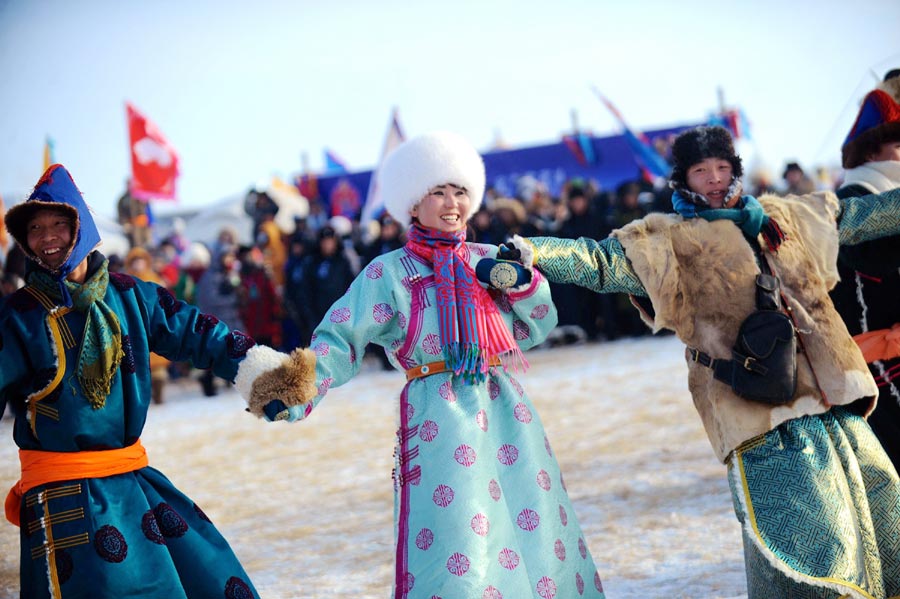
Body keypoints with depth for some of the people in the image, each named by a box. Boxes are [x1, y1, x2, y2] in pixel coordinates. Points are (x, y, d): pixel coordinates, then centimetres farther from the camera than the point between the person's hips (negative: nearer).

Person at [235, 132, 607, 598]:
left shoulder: (488, 261, 11)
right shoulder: (389, 273, -1)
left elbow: (536, 328, 13)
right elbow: (341, 339, -7)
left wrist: (520, 284, -6)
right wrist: (299, 392, -24)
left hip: (506, 414, 5)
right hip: (439, 420, -5)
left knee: (538, 539, 7)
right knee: (456, 558, -12)